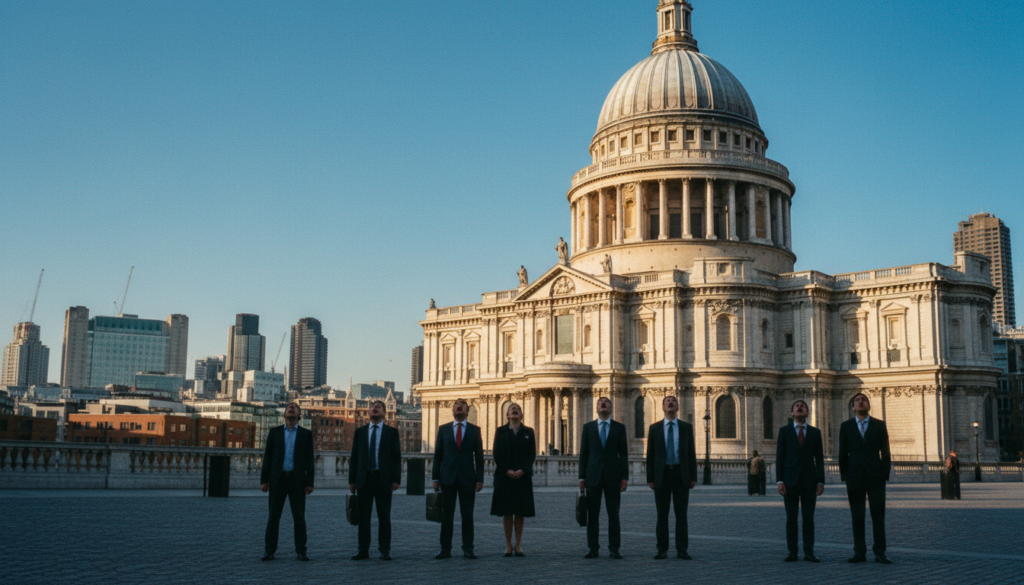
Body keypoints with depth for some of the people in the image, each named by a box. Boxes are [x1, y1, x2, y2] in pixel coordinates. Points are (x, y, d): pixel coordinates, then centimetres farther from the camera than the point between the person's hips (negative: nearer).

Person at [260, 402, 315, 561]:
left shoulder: (306, 434, 7)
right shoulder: (274, 432, 9)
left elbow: (309, 459, 4)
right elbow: (267, 457, 7)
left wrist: (309, 482, -3)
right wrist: (264, 480, 0)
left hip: (297, 480, -1)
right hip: (278, 479, 1)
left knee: (299, 517, 1)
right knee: (273, 517, 2)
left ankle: (301, 551, 7)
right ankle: (269, 551, 7)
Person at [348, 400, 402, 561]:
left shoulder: (392, 432, 6)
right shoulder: (360, 432, 12)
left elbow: (396, 457, 2)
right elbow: (354, 457, 10)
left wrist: (396, 479, -8)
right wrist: (352, 480, 3)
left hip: (383, 479, -2)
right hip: (364, 479, 2)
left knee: (384, 516, 1)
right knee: (363, 516, 4)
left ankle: (385, 550, 6)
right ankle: (363, 550, 9)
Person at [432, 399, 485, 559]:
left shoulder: (475, 430, 7)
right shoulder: (443, 429, 9)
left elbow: (479, 456, 5)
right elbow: (438, 454, 8)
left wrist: (479, 479, -2)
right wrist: (436, 478, 2)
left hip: (467, 478, 0)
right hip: (448, 478, 1)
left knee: (467, 515, 1)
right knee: (447, 515, 1)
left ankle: (468, 549, 7)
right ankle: (445, 549, 6)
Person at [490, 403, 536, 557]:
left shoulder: (528, 432, 9)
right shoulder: (501, 431, 7)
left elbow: (532, 454, 2)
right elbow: (497, 453, 0)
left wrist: (522, 470, -12)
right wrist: (507, 471, -11)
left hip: (523, 476, 1)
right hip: (504, 475, -1)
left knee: (520, 512, 1)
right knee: (506, 511, 0)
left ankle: (518, 546, 8)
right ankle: (508, 546, 6)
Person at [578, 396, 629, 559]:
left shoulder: (619, 427, 7)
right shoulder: (588, 427, 9)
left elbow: (623, 453, 4)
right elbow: (583, 453, 8)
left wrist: (625, 477, -3)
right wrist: (582, 477, 3)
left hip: (613, 476, -1)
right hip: (593, 476, 1)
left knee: (613, 514, 1)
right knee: (592, 513, 1)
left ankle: (614, 549, 6)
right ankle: (593, 549, 6)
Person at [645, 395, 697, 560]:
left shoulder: (686, 427, 7)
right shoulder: (654, 428, 7)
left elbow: (691, 453, 6)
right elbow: (650, 455, 6)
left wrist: (693, 477, -1)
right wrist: (650, 478, 0)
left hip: (681, 474, 0)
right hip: (662, 474, 0)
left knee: (681, 514, 1)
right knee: (662, 514, 2)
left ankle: (682, 550, 5)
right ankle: (662, 550, 8)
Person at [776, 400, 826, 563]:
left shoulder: (815, 432, 9)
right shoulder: (784, 431, 5)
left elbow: (819, 458, 7)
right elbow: (780, 457, 1)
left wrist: (821, 481, -1)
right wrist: (779, 481, -7)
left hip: (809, 480, 1)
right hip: (790, 480, -1)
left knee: (809, 518, 2)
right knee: (791, 518, 1)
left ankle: (809, 552, 7)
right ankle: (792, 552, 6)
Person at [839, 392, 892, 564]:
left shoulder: (879, 425, 7)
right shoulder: (846, 426, 8)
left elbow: (885, 452, 5)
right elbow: (843, 453, 8)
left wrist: (885, 474, -3)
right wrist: (844, 476, 3)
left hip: (875, 477, -1)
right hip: (855, 477, 1)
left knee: (878, 514, -2)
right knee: (857, 517, 2)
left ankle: (880, 553, 2)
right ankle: (859, 552, 8)